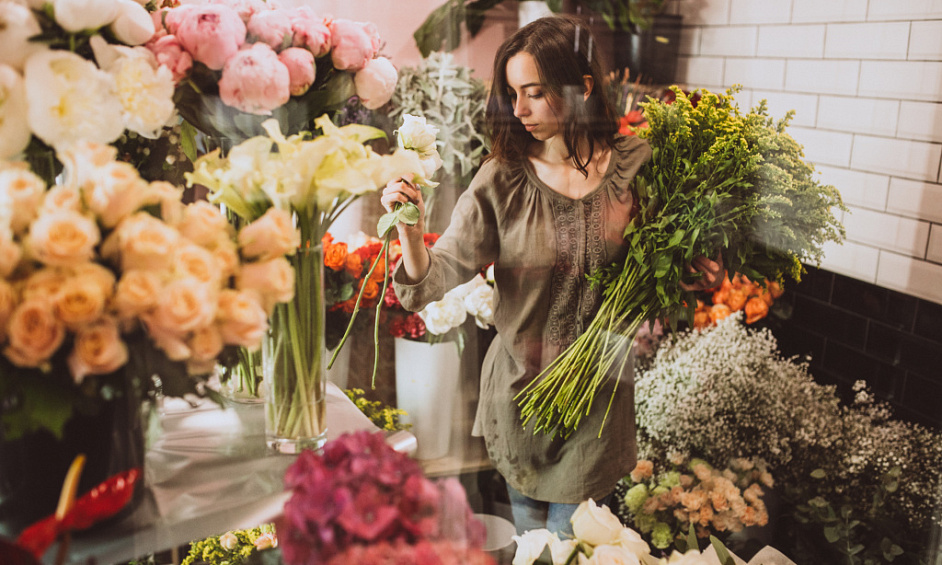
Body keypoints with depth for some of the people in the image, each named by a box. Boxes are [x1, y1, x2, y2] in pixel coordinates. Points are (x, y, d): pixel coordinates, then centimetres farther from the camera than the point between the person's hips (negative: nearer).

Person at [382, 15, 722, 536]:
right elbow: (438, 278, -17)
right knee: (529, 533, 21)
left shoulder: (635, 167, -8)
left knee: (570, 539, 13)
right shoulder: (502, 181, -12)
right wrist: (410, 228, -35)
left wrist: (697, 275, -14)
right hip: (520, 388, 1)